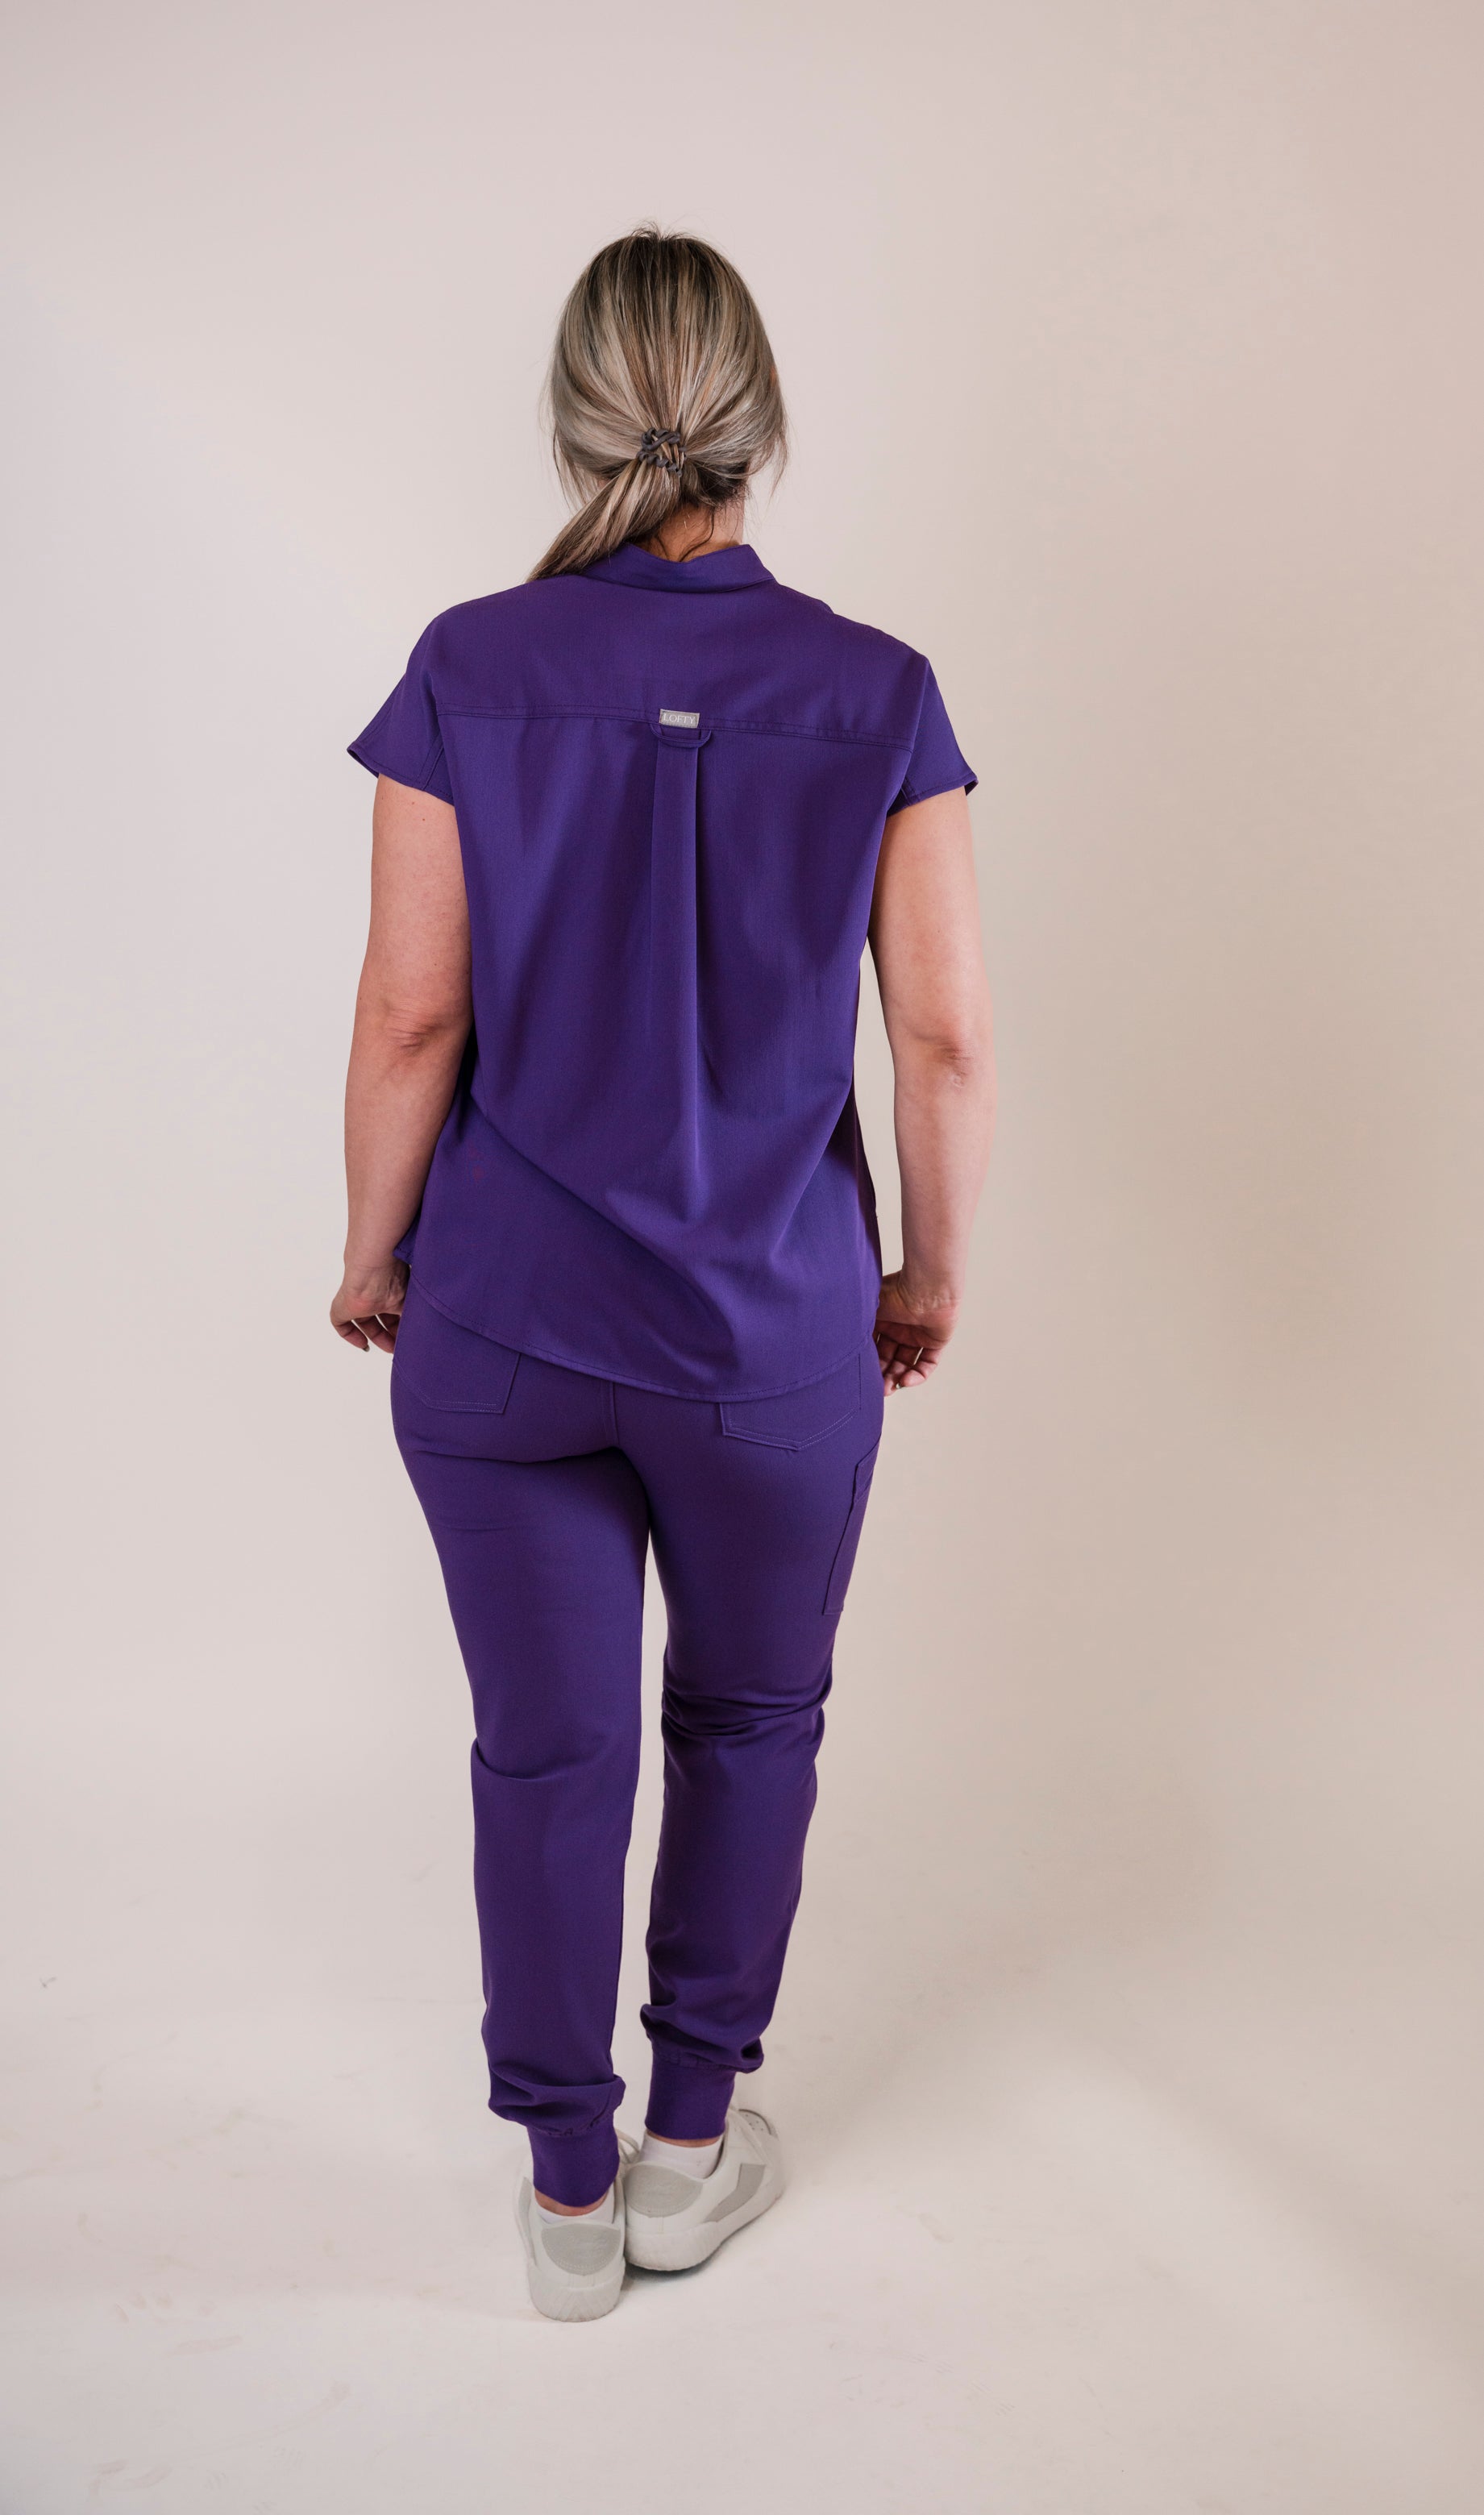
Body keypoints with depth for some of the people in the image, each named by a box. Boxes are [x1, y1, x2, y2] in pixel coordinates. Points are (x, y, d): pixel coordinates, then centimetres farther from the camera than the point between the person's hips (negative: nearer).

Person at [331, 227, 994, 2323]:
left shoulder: (469, 673, -8)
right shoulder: (878, 694, -7)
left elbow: (410, 1021, -9)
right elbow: (945, 1040, -7)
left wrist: (373, 1255, 6)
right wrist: (931, 1272, 8)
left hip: (503, 1322, 1)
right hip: (776, 1327, 0)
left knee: (548, 1749, 14)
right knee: (749, 1720, 21)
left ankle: (569, 2188, 31)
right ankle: (694, 2147, 35)